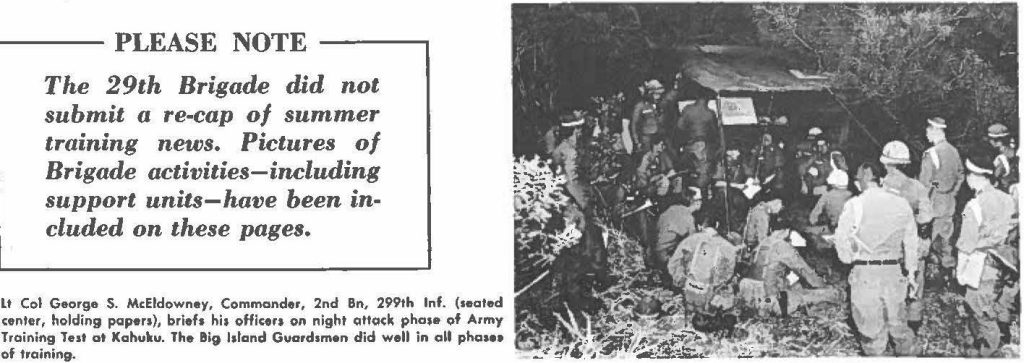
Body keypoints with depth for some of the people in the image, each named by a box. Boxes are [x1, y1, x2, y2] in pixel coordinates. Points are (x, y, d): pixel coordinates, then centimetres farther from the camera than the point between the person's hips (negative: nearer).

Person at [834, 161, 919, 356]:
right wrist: (911, 273, 18)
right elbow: (911, 242, 9)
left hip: (864, 274, -3)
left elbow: (842, 239, -5)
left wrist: (849, 260, 14)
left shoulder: (854, 205, -8)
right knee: (898, 325, 17)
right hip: (893, 272, 3)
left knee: (871, 329, 6)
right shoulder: (901, 204, 3)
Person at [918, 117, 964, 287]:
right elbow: (960, 175, 15)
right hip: (950, 202, 7)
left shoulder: (931, 154, -18)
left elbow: (924, 182, -17)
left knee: (930, 238, 0)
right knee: (946, 235, 14)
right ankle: (948, 271, 19)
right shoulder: (953, 151, 5)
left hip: (934, 201, -7)